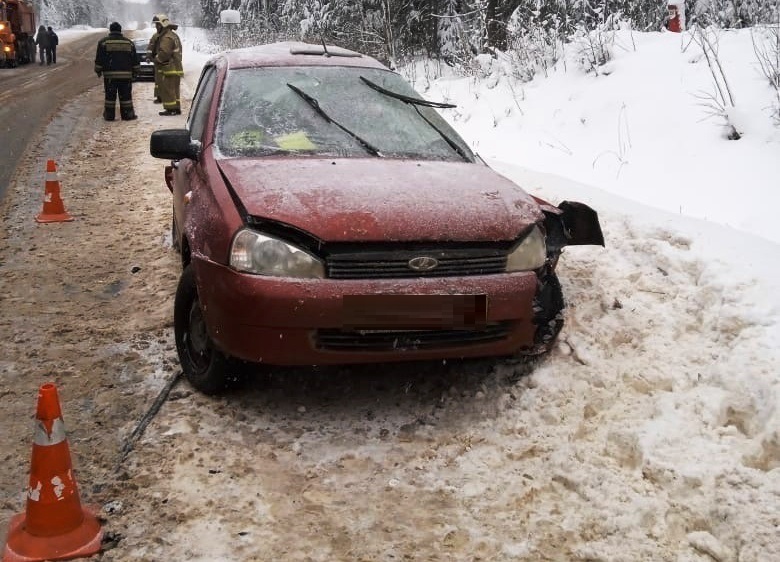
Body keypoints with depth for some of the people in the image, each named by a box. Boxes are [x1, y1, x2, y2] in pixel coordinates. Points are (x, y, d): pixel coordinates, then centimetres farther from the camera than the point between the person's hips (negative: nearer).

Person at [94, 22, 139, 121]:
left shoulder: (103, 42, 0)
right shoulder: (129, 43, 6)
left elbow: (99, 59, 0)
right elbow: (135, 59, 10)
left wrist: (98, 70, 10)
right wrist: (136, 71, 19)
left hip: (110, 75, -1)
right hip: (126, 75, 1)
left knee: (110, 95, 4)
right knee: (126, 96, 5)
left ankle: (109, 115, 7)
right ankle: (127, 114, 6)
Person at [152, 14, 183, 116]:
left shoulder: (167, 37, -16)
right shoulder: (173, 35, 18)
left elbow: (164, 53, -26)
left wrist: (156, 59, -9)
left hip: (169, 68, -10)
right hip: (176, 67, 10)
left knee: (167, 89, -5)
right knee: (174, 89, 15)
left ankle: (170, 109, -4)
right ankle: (176, 108, 20)